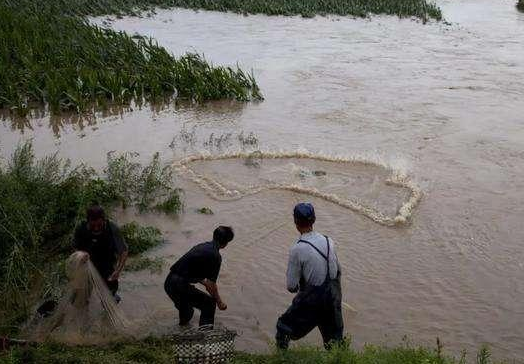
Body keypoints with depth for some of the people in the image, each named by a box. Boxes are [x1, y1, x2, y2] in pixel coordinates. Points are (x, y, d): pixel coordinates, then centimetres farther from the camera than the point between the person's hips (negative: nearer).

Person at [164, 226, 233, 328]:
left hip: (168, 283, 9)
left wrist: (204, 282, 42)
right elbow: (212, 284, -7)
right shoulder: (215, 256, -10)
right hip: (179, 286, -9)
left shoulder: (201, 246, 16)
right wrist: (219, 302, 8)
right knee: (209, 303, 8)